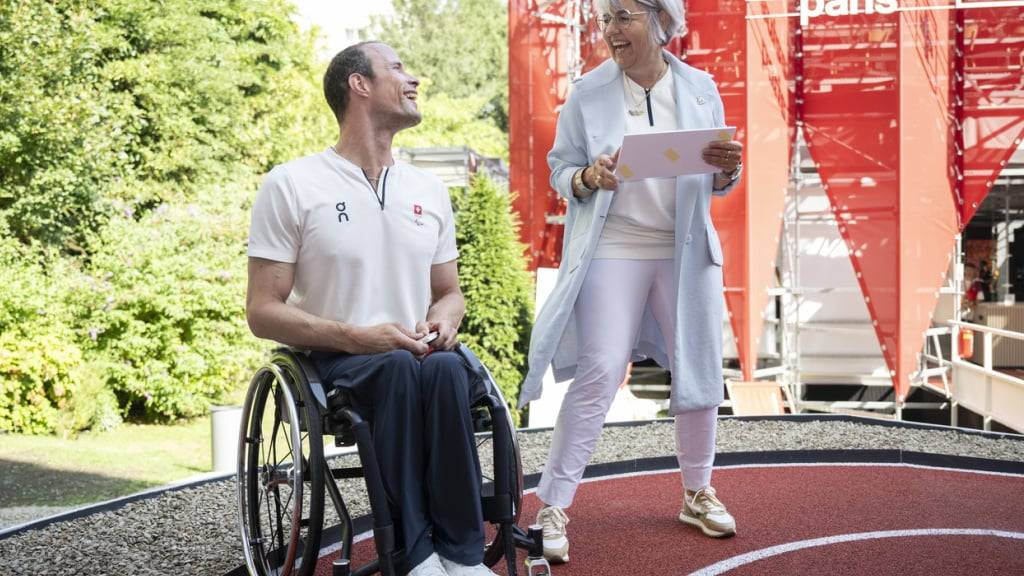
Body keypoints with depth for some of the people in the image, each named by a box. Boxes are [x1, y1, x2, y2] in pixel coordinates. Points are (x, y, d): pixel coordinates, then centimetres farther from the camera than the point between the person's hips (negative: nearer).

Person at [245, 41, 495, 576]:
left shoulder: (429, 189, 13)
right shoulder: (291, 185, -2)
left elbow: (449, 292, 22)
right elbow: (263, 312, -5)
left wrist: (444, 319, -4)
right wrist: (358, 337, -19)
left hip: (415, 357, 4)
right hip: (338, 361, -3)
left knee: (447, 368, -32)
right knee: (401, 368, -36)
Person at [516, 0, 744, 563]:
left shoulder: (699, 88, 4)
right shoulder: (587, 93, -2)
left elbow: (715, 185, 11)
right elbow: (559, 166, 3)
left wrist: (728, 169, -12)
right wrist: (589, 177, -18)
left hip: (686, 250, 3)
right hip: (613, 249, -3)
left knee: (699, 369, 9)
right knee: (597, 374, -10)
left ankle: (698, 493, 29)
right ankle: (553, 506, -1)